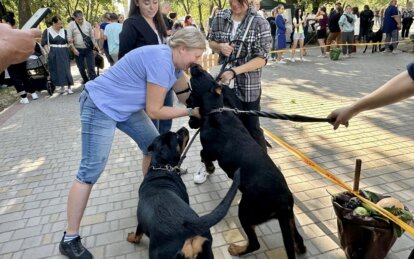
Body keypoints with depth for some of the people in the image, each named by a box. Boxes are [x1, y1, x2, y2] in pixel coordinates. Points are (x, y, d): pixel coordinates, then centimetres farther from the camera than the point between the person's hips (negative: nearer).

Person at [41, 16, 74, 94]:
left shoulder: (64, 31, 7)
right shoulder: (47, 31, -1)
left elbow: (67, 41, 14)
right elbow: (44, 43, 0)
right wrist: (49, 52, -10)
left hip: (64, 53, 1)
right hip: (53, 54, -1)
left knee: (66, 69, -4)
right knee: (56, 70, 2)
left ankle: (69, 87, -1)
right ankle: (62, 86, 14)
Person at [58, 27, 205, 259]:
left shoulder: (173, 61, 1)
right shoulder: (160, 60, -28)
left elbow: (185, 94, 13)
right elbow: (154, 111, -23)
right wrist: (191, 112, -15)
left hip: (126, 106, 10)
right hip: (101, 106, -9)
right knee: (91, 171, -7)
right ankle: (70, 239, 6)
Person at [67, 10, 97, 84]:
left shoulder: (88, 24, 5)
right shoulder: (71, 24, -1)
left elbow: (92, 36, 12)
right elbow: (69, 38, -4)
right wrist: (74, 49, -10)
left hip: (88, 49, 0)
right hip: (78, 49, 0)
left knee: (91, 67, -6)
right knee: (81, 67, 11)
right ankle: (85, 80, 30)